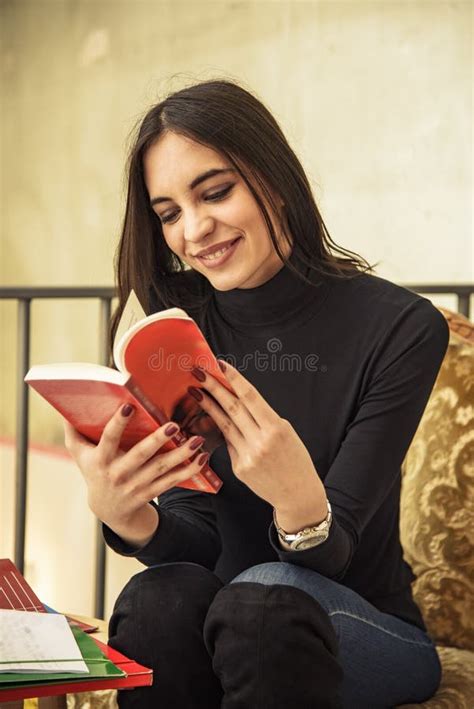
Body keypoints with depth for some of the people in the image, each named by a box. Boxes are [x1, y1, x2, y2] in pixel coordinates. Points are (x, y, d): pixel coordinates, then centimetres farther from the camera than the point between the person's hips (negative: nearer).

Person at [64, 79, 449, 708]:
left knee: (266, 593, -35)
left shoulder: (403, 327, -14)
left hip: (372, 631, -2)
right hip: (226, 624, 2)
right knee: (159, 595, -32)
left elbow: (334, 553, -16)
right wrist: (124, 516, -32)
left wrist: (300, 503, -40)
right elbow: (196, 537, -9)